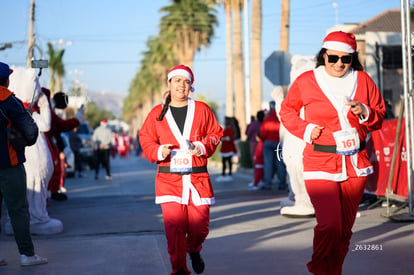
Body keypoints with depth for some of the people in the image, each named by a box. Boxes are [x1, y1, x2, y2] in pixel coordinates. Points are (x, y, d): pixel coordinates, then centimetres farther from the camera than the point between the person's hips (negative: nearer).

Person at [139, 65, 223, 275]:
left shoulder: (201, 109, 7)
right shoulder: (158, 113, 7)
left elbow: (215, 133, 11)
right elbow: (146, 139, 10)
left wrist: (204, 147, -8)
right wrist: (159, 151, -9)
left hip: (198, 176, 1)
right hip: (169, 178, 0)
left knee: (200, 224, 2)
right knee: (174, 224, -9)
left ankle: (194, 250, 36)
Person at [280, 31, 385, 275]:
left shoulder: (363, 80, 6)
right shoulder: (306, 81, -1)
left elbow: (380, 115, 13)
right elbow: (287, 111, 11)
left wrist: (365, 112, -8)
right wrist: (306, 129, -5)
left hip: (356, 163, 4)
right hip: (320, 162, -3)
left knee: (345, 227, 10)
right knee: (329, 224, -15)